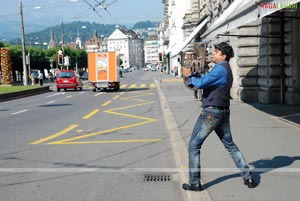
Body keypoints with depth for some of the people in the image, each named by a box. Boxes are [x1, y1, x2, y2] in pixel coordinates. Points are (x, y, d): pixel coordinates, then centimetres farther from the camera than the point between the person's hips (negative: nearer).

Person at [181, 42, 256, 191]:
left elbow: (201, 83, -23)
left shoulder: (220, 69, -16)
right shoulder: (226, 69, 17)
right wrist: (193, 79, 6)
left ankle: (194, 183, 5)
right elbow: (207, 84, 21)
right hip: (223, 112, 10)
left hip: (211, 112, -10)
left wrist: (189, 76, -5)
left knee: (194, 146, 1)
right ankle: (248, 177, 16)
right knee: (230, 145, 17)